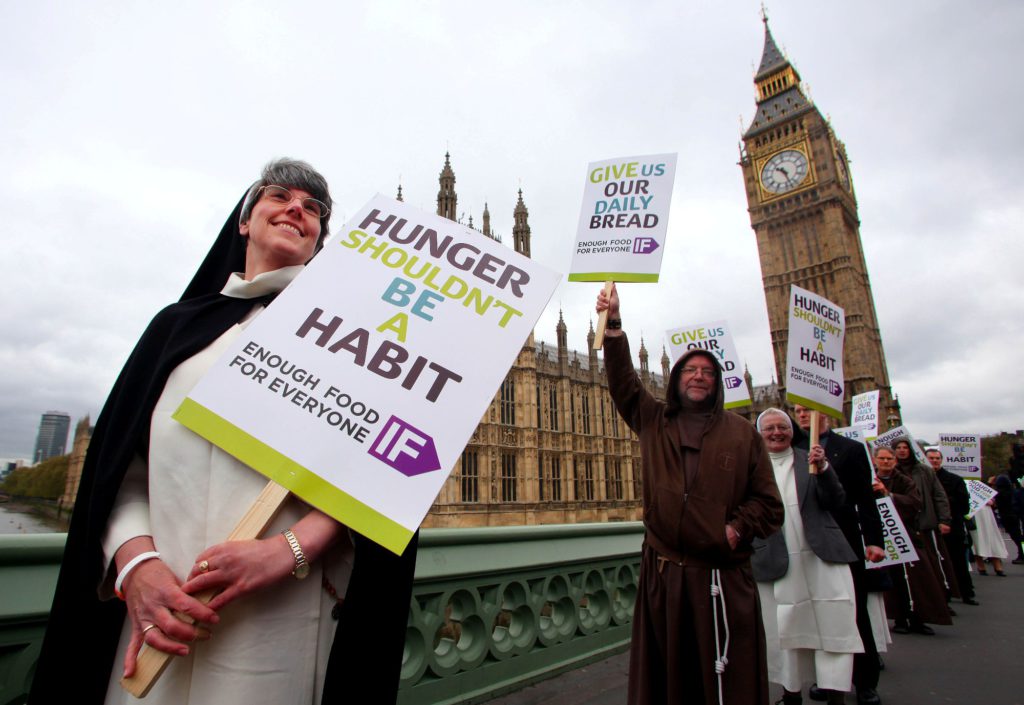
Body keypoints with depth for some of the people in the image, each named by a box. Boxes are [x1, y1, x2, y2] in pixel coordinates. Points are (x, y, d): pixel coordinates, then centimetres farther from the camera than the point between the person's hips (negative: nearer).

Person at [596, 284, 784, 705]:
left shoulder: (741, 433, 6)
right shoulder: (653, 420, 9)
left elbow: (768, 504, 5)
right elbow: (623, 381, -3)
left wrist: (737, 529, -12)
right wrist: (613, 324, -13)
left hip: (722, 577, -1)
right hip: (661, 573, 1)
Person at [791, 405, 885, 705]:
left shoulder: (851, 449, 3)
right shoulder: (793, 448, 9)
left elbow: (865, 500, 0)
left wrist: (873, 540, -7)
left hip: (844, 543, -2)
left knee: (856, 613, 9)